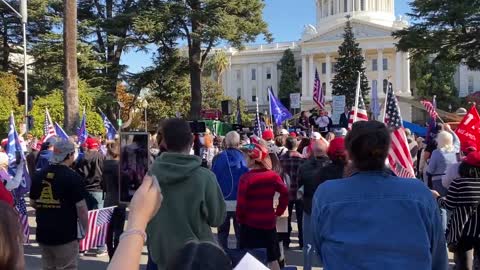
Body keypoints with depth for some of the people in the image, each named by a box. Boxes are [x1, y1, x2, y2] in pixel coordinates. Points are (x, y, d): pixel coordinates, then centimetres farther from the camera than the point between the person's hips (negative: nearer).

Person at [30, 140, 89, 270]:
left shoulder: (38, 176, 4)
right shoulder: (73, 177, -14)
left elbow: (33, 203, 15)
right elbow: (81, 207, -15)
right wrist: (86, 228, -1)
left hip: (43, 233, 6)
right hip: (65, 234, -6)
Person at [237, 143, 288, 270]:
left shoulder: (246, 178, -15)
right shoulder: (273, 176, -2)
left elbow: (241, 202, -16)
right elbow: (285, 194, -6)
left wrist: (239, 218, 0)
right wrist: (278, 211, 5)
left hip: (250, 223, -4)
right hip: (268, 222, 4)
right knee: (272, 258, 16)